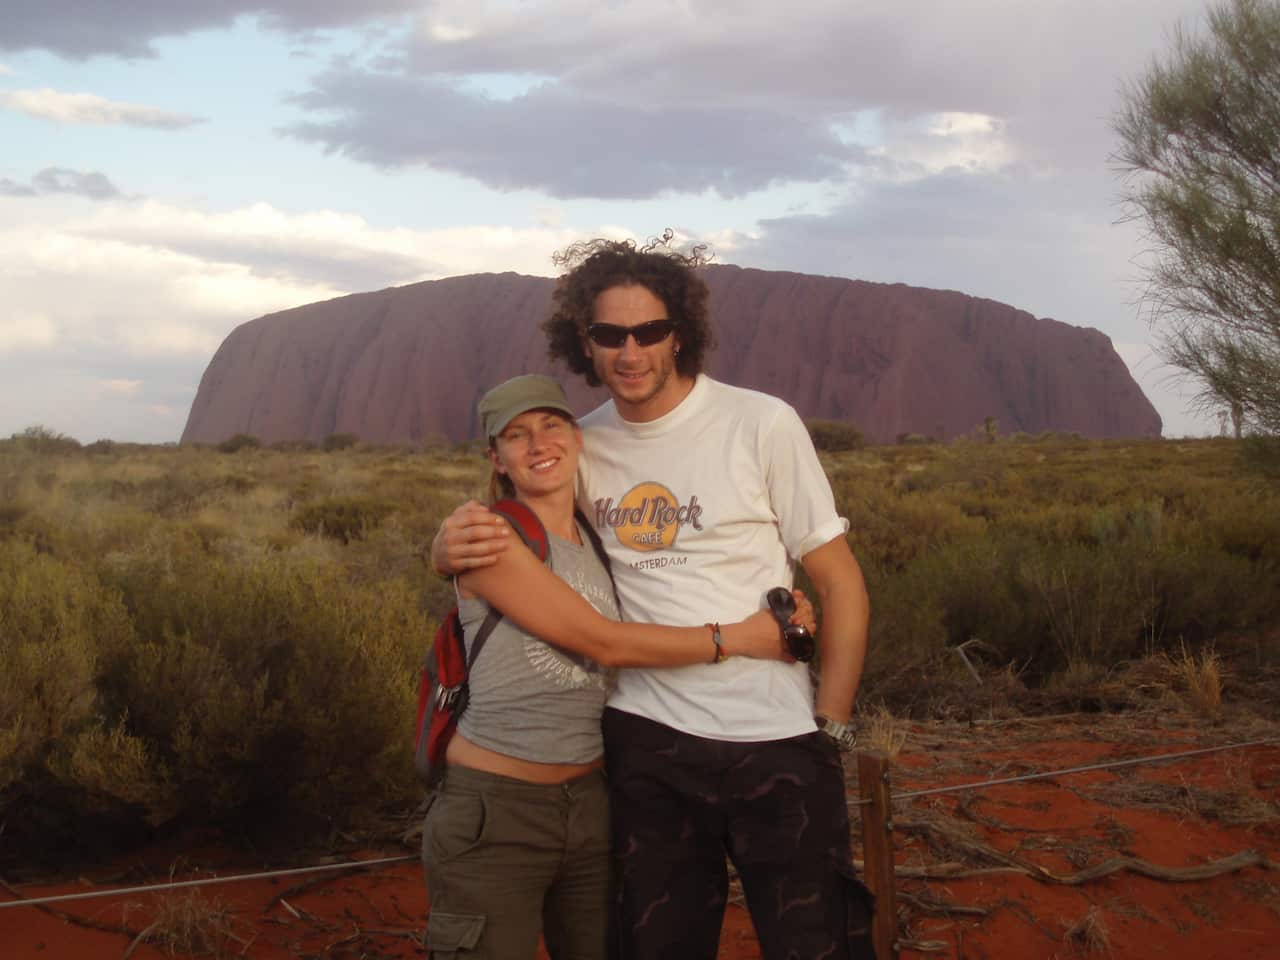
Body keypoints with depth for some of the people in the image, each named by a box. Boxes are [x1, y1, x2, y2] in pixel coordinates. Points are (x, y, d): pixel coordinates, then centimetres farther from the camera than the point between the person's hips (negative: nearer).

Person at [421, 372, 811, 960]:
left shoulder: (601, 541, 9)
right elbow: (603, 644, -16)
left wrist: (778, 615, -6)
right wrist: (736, 637, -11)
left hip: (590, 802, 6)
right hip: (492, 814, -6)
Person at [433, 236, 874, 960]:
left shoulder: (761, 425, -6)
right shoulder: (581, 445, 4)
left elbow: (841, 586, -3)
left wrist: (828, 734, -7)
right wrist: (452, 545, -13)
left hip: (774, 742, -3)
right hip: (646, 740, 3)